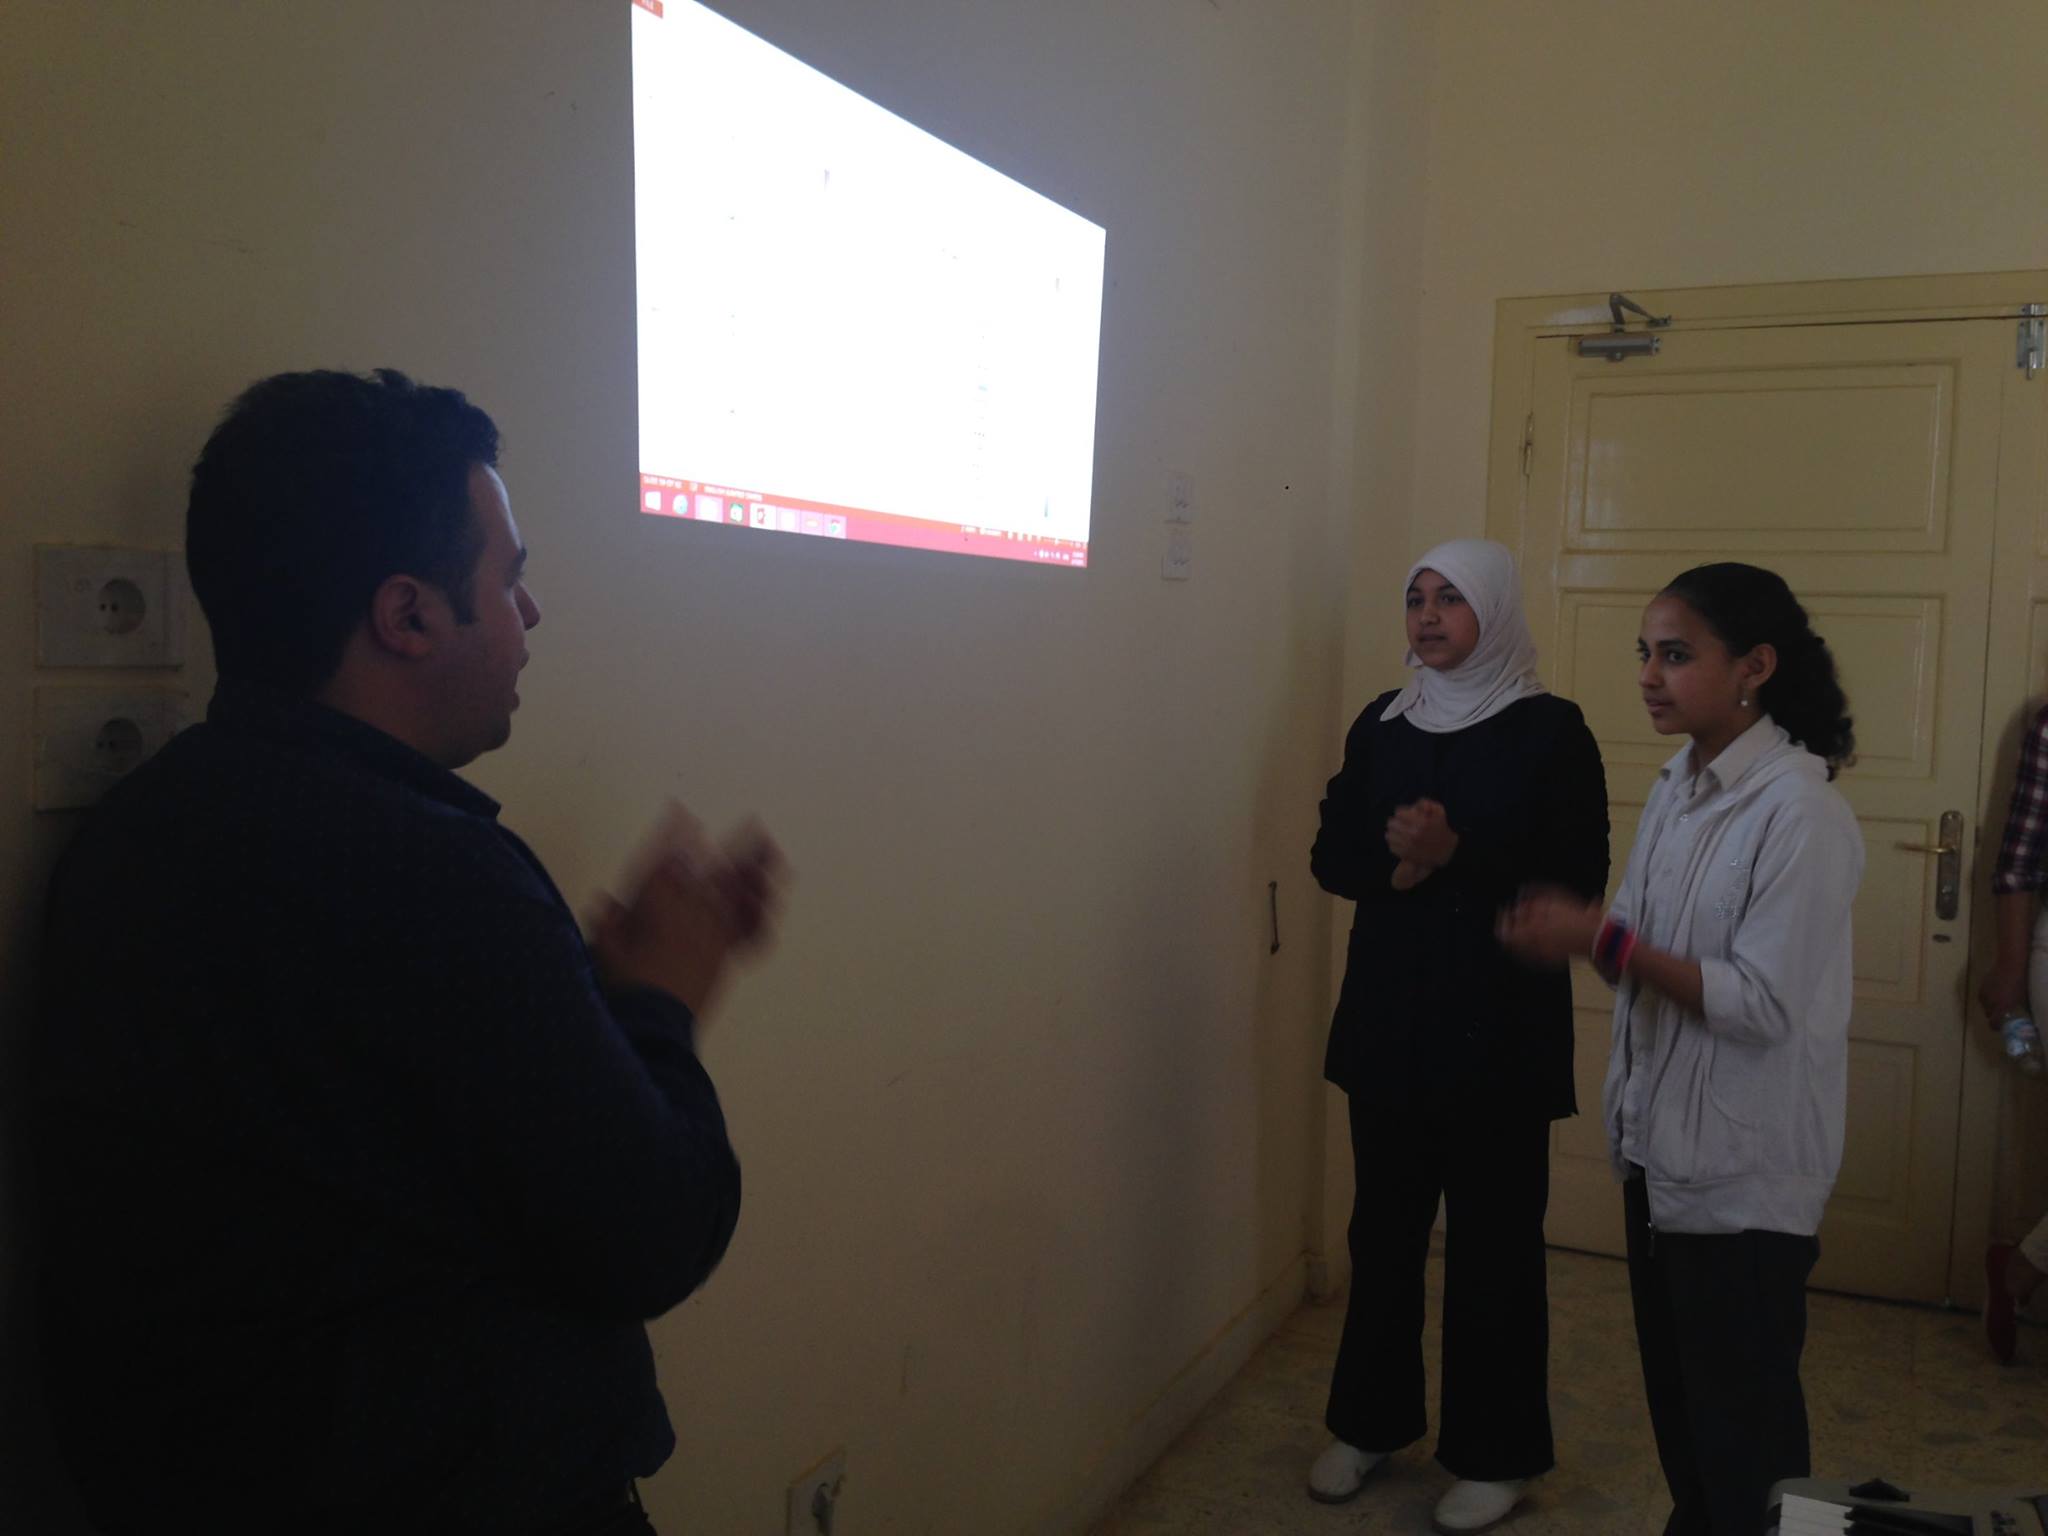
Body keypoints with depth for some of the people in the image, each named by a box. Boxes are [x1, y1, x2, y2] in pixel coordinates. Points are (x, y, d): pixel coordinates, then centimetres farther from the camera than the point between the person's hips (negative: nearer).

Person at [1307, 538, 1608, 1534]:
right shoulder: (1381, 724, 7)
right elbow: (1332, 856, 6)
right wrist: (1397, 864, -15)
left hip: (1500, 1026, -4)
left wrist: (1455, 856, -22)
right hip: (1388, 1018, 4)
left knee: (1494, 1243, 6)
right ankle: (1370, 1421, 30)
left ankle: (1495, 1453, 22)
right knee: (1383, 1226, 14)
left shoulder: (1549, 729, -6)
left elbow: (1579, 882, -10)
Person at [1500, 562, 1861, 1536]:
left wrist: (1601, 941, -26)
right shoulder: (1679, 783, 5)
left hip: (1746, 1168, -8)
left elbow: (1763, 1005, -23)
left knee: (1744, 1417, 9)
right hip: (1660, 1143, 8)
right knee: (1674, 1390, 22)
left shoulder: (1798, 810, -21)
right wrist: (1570, 933, -8)